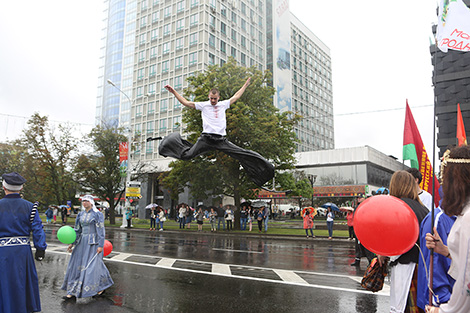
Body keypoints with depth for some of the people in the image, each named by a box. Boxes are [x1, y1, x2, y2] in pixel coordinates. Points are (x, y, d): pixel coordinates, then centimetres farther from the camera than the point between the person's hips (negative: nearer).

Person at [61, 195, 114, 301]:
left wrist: (100, 245, -16)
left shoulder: (97, 214, -8)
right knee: (76, 266, 4)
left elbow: (101, 231, -11)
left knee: (92, 266, -6)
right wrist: (72, 243, 11)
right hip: (82, 242, 7)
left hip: (93, 242, -7)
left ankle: (101, 288, 14)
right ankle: (73, 293, 9)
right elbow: (77, 230, 16)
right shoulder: (80, 214, 10)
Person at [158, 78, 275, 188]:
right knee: (187, 155, -5)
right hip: (206, 138, -1)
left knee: (243, 154, -4)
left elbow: (236, 96, 28)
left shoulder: (223, 104, 16)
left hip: (221, 139, 2)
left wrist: (246, 85, 34)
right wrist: (174, 92, 7)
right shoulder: (203, 105, 10)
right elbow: (186, 102, 10)